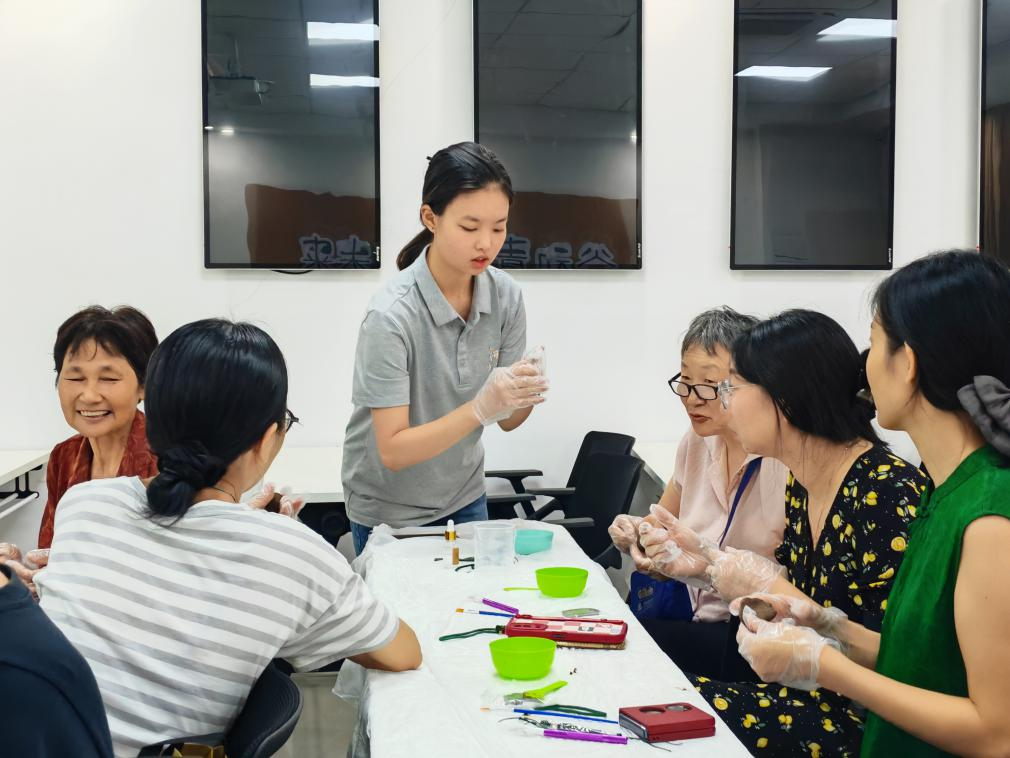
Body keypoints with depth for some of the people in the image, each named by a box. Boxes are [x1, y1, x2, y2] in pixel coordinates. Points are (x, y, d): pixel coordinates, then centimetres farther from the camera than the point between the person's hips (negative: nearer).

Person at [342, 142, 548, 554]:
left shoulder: (505, 295, -12)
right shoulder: (390, 315, -27)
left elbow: (506, 420, -3)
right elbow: (393, 451, -25)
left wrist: (523, 395, -25)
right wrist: (480, 408, -37)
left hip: (464, 497, 5)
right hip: (388, 511, -4)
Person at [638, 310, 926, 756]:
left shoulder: (886, 494, -23)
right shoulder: (801, 484, 3)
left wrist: (771, 589, -22)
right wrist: (708, 564, 0)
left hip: (864, 720, -7)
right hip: (809, 696, 7)